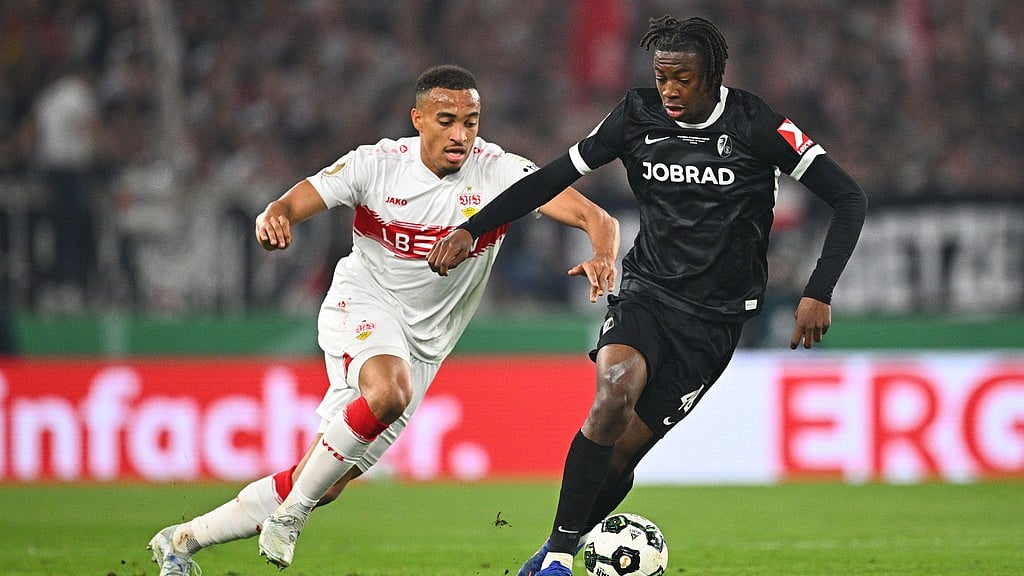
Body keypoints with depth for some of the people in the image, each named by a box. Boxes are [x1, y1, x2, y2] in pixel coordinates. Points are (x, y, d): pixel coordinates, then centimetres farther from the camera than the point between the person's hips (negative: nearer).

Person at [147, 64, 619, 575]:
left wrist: (602, 256, -42)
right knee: (390, 393, -37)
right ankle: (289, 514, -21)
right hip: (362, 302, -3)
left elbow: (596, 219, -19)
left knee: (324, 484, 0)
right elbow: (290, 206, -11)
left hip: (421, 345, 3)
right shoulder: (377, 165, -11)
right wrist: (272, 219, -36)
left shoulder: (500, 173, -12)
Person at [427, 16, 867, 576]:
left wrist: (818, 293, -17)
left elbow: (849, 199, -9)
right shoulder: (639, 115, -2)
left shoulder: (755, 125, -10)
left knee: (621, 452, -7)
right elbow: (553, 177, 8)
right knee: (614, 394, -30)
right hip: (645, 293, 1)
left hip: (714, 318, -1)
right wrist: (471, 229, 1)